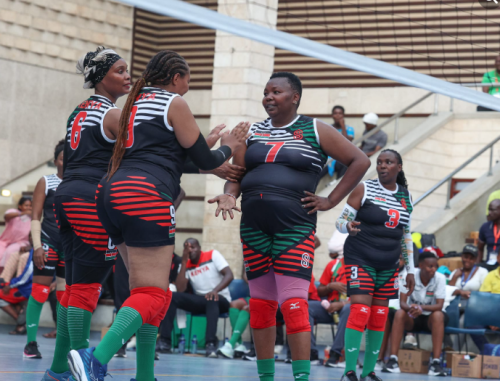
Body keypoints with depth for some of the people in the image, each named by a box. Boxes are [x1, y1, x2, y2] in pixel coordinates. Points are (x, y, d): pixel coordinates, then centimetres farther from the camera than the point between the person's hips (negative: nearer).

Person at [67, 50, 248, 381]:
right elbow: (204, 160, 4)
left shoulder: (137, 102, 25)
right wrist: (229, 147, 24)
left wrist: (212, 145, 39)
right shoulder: (174, 103, 1)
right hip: (146, 198, -9)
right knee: (153, 295, -12)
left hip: (113, 193, 9)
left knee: (145, 289, 16)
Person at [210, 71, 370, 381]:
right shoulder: (253, 132, 15)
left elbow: (360, 161, 3)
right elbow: (236, 174, 15)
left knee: (294, 303, -12)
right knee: (261, 303, 8)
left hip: (294, 227, -5)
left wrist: (331, 201, -3)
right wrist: (230, 195, -8)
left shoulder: (315, 131, 2)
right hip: (253, 227, 5)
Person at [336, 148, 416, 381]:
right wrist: (349, 227, -30)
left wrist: (410, 270, 16)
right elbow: (341, 220, -6)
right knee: (360, 312, -15)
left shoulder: (405, 196, 10)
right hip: (360, 259, -5)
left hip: (388, 265, 5)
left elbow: (406, 236, 17)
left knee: (379, 317, 6)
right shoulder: (364, 189, -4)